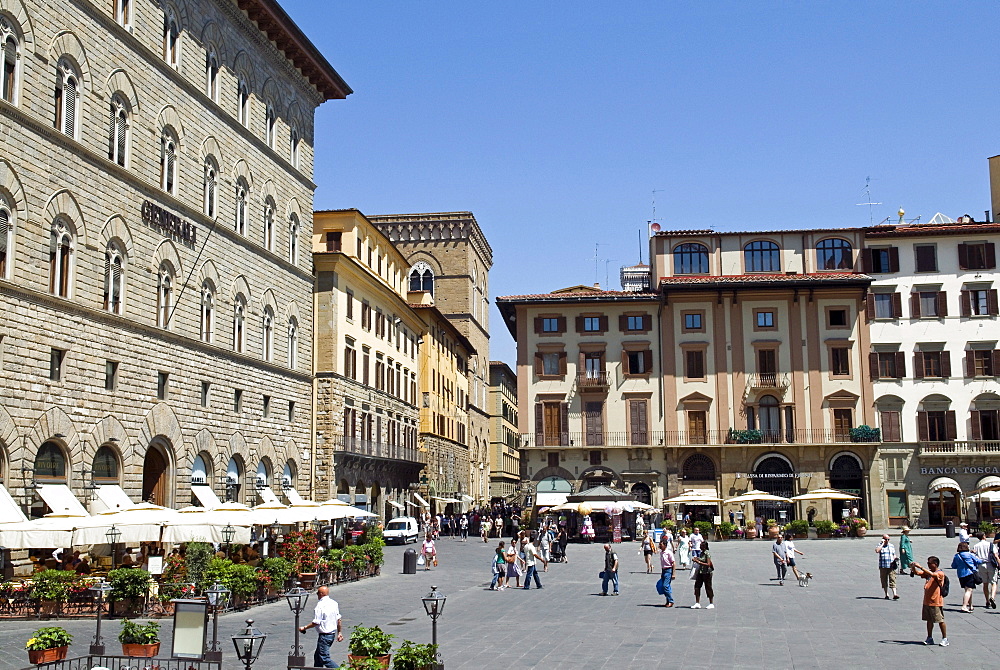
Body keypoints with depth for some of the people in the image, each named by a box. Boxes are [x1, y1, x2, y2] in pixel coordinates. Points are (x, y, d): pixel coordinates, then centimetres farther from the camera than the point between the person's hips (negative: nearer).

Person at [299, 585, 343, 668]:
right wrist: (340, 632, 17)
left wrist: (304, 628, -6)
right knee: (317, 655, 19)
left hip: (324, 635, -9)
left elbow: (316, 622, -18)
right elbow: (338, 620, 10)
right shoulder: (334, 603, 7)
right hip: (333, 633, 9)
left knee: (325, 658, -6)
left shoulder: (320, 605, -17)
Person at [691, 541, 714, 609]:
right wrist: (696, 559, 1)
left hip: (707, 573, -8)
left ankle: (711, 604, 13)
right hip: (700, 572, 8)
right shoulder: (701, 553, 9)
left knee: (708, 587, 1)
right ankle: (697, 604, 9)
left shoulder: (707, 554, -16)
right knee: (697, 586, 4)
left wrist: (699, 562, -23)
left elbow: (708, 564, -22)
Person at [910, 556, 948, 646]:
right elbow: (917, 573, 10)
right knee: (929, 620, 13)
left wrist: (920, 567, -33)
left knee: (940, 620, 0)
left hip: (936, 602, -8)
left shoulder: (940, 574, -12)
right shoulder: (928, 572, 11)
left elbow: (932, 574, -30)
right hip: (927, 601, 8)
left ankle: (945, 638, 9)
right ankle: (930, 638, 20)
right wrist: (913, 567, -11)